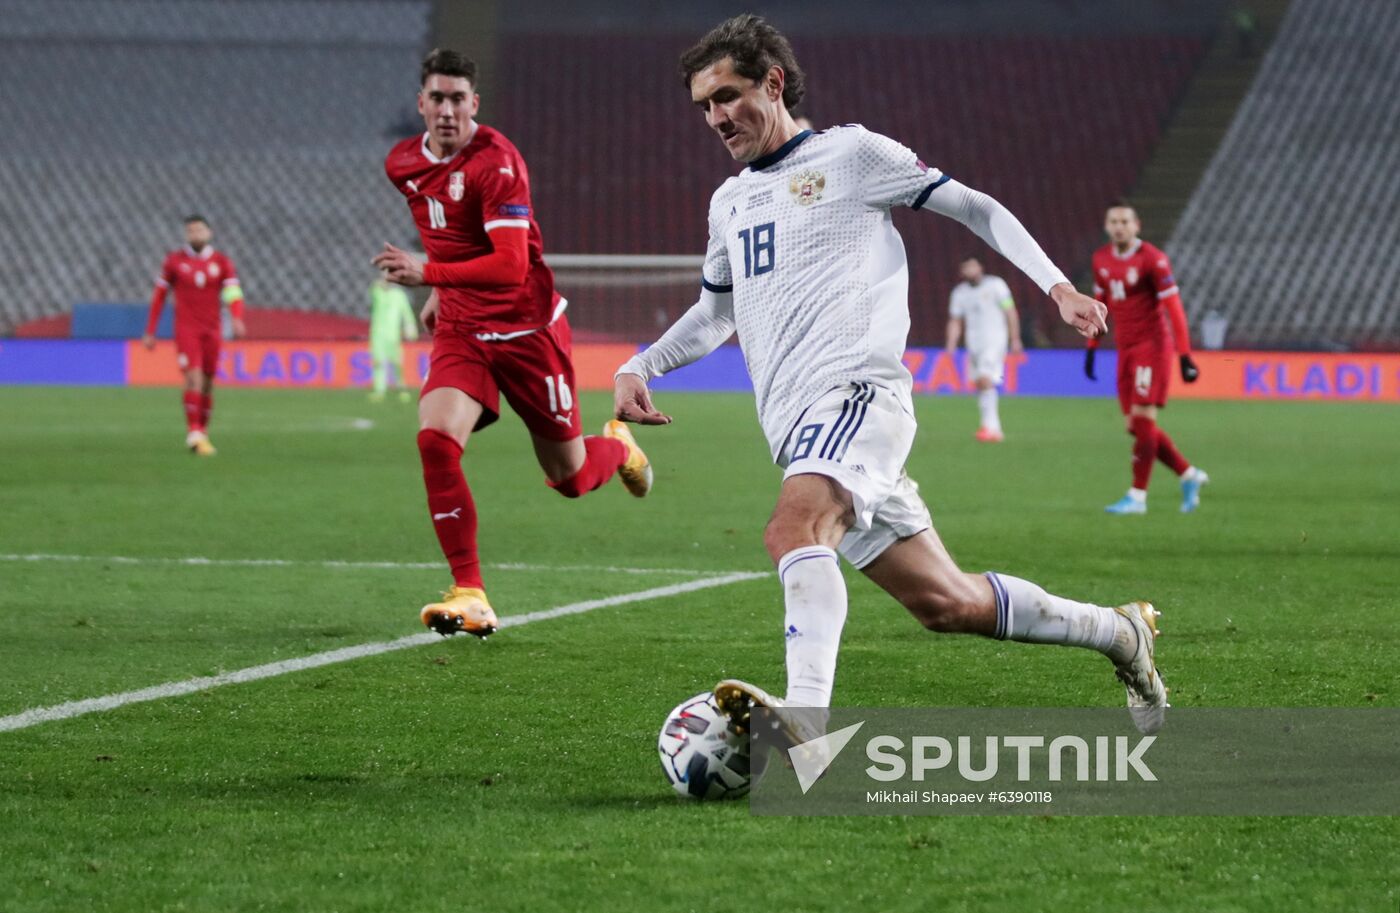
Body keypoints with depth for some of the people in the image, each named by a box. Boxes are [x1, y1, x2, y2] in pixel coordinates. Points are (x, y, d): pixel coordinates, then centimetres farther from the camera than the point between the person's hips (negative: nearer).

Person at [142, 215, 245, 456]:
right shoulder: (174, 260, 1)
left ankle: (202, 433, 21)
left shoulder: (221, 262, 3)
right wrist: (150, 332, 6)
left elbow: (233, 292, -8)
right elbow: (159, 296, 7)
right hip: (186, 329, -3)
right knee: (194, 377, -18)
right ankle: (193, 434, -19)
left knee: (207, 383, 8)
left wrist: (237, 320, -28)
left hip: (212, 331, 3)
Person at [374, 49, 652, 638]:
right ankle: (469, 595, -18)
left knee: (571, 478, 7)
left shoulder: (496, 162, -21)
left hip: (527, 329, -5)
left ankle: (618, 447, 47)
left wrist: (429, 274, -39)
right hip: (461, 329, 5)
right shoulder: (402, 164, 2)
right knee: (436, 439, -23)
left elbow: (512, 266, -30)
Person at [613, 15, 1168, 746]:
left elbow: (973, 208, 8)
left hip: (856, 392, -7)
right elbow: (715, 314, 37)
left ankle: (806, 719, -53)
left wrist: (1054, 284, -3)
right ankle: (1119, 633, 24)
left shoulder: (850, 153, 4)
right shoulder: (728, 204, 24)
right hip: (797, 429, 7)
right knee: (945, 604, 6)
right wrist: (638, 368, 20)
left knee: (792, 530, -35)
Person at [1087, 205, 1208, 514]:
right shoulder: (1102, 260, 9)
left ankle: (1137, 496, -6)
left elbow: (1173, 308, -14)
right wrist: (1091, 347, 19)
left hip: (1152, 345, -7)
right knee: (1136, 426, 5)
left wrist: (1185, 356, -17)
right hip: (1126, 349, 7)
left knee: (1142, 420, -11)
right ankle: (1189, 475, 20)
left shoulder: (1152, 260, -12)